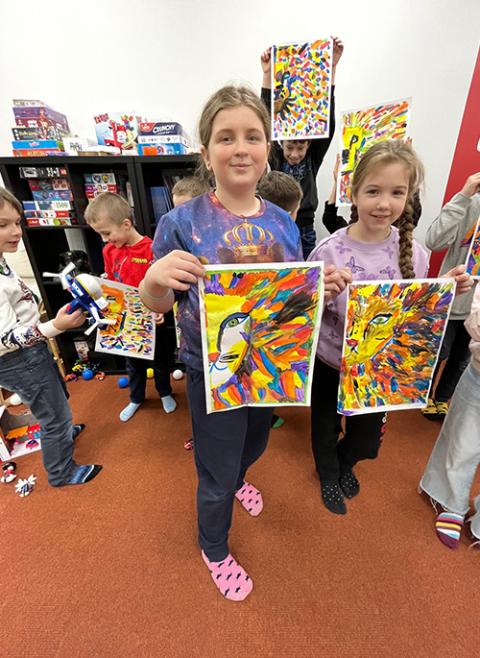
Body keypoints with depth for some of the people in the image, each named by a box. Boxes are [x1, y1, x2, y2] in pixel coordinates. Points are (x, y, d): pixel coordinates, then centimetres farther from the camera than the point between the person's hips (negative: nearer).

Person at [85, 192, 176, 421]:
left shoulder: (152, 249, -21)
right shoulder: (109, 251, -3)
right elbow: (110, 285, 9)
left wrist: (161, 310, -30)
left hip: (152, 320, -4)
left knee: (159, 360, 17)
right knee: (133, 363, 22)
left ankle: (165, 393, 44)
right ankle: (136, 399, 44)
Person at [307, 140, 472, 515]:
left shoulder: (414, 253, -8)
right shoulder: (329, 252, -20)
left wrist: (448, 291, -13)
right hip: (330, 363, -3)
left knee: (368, 434, 25)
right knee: (326, 428, 21)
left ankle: (345, 464, 62)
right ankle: (328, 475, 56)